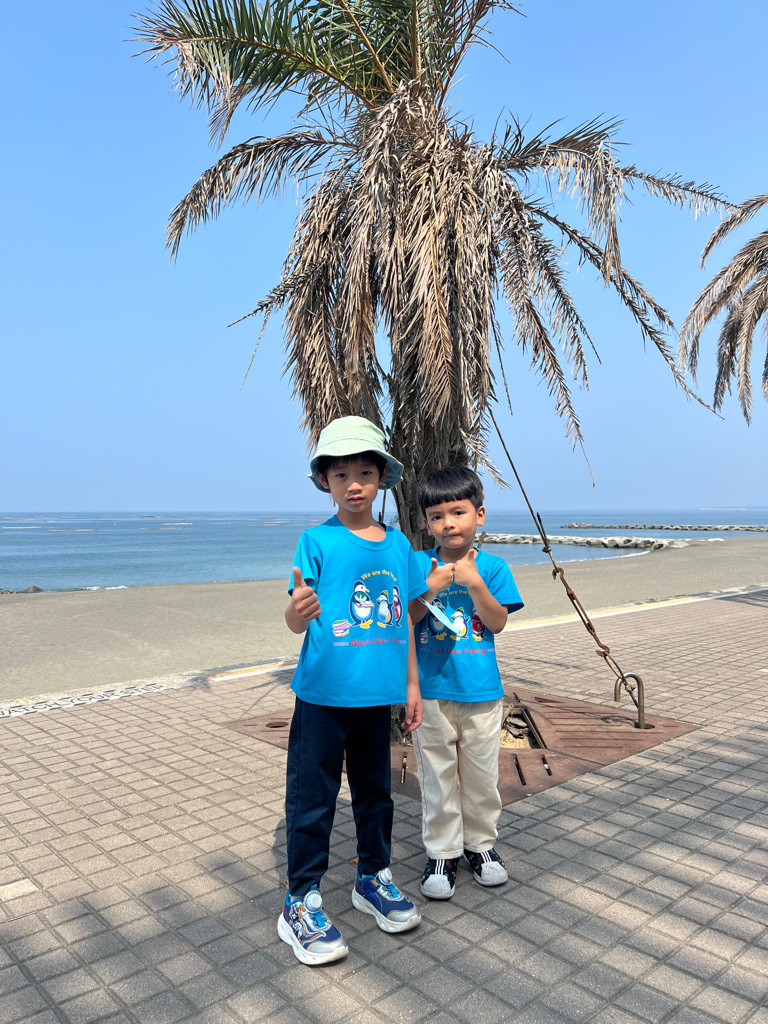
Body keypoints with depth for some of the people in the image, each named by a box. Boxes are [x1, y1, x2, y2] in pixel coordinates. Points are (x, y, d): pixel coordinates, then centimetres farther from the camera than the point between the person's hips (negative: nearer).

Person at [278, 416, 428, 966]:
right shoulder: (318, 542, -9)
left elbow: (403, 620, 11)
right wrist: (298, 610, -37)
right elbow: (296, 619, -13)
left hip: (377, 694, 5)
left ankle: (374, 878, 39)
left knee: (376, 790, 19)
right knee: (313, 799, 5)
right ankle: (301, 904, 22)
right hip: (323, 694, -4)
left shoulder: (398, 544, 4)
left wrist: (412, 685, 13)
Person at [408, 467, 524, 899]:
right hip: (431, 690, 0)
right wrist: (432, 587, -20)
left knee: (481, 774, 14)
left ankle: (481, 843, 34)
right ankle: (443, 853, 25)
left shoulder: (492, 567, -1)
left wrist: (473, 582, -20)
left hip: (481, 690, 1)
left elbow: (498, 622, -8)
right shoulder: (419, 565, -2)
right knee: (438, 776, 9)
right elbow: (406, 621, -6)